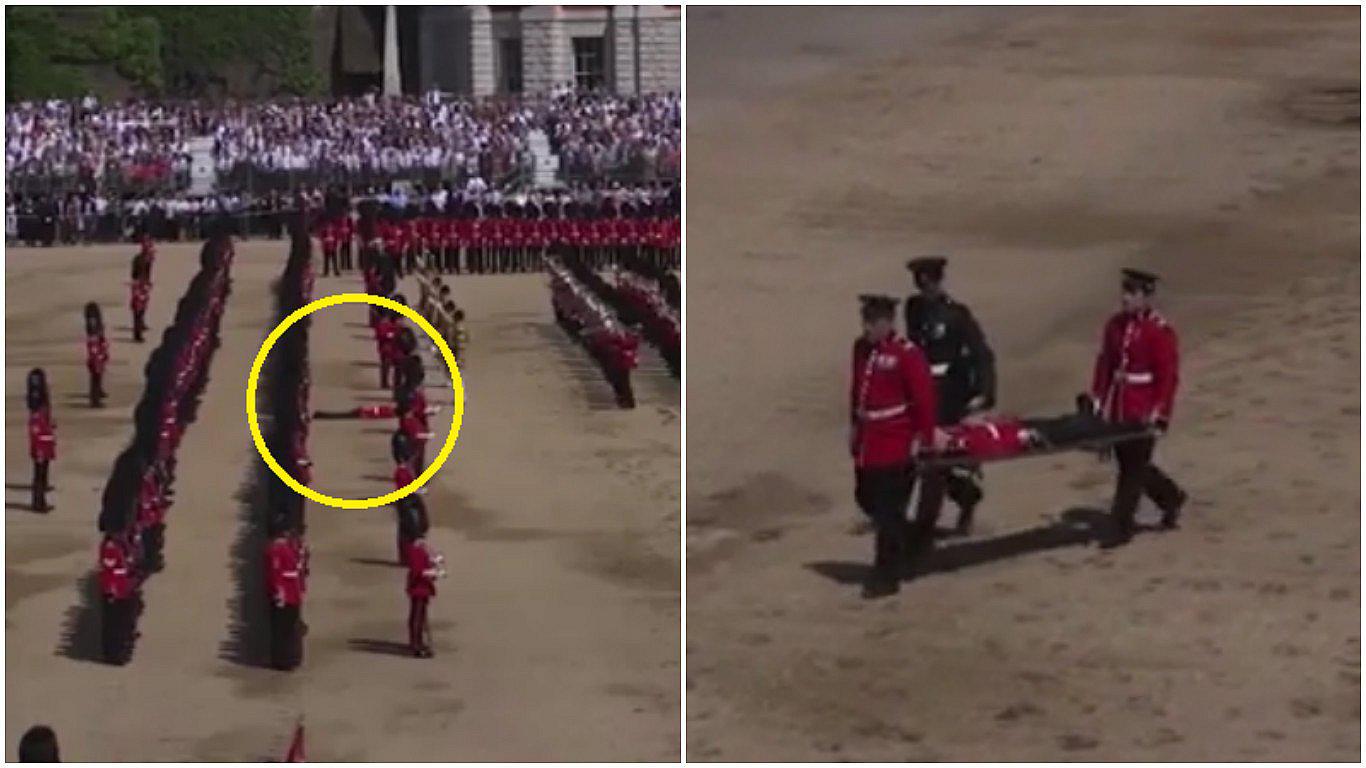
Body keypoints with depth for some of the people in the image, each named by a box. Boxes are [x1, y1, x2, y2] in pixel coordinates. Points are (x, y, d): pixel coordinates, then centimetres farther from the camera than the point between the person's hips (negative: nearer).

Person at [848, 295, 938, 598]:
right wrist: (854, 425, 18)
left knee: (888, 511, -3)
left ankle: (886, 576, 5)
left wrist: (922, 437, -13)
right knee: (867, 499, 15)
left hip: (895, 446, -8)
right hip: (867, 444, 8)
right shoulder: (861, 348, 8)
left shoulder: (908, 354, -14)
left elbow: (924, 398, -13)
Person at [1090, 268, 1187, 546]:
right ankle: (1171, 497, 38)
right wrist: (1098, 400, 9)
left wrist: (1159, 415, -16)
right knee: (1131, 464, 16)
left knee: (1133, 467, -1)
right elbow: (1104, 364, 11)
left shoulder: (1160, 332, -13)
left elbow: (1168, 376, -13)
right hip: (1117, 409, 7)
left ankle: (1122, 527, 7)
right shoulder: (1114, 324, 6)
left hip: (1142, 413, -7)